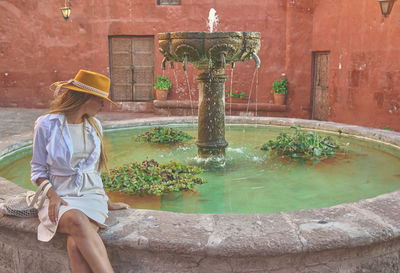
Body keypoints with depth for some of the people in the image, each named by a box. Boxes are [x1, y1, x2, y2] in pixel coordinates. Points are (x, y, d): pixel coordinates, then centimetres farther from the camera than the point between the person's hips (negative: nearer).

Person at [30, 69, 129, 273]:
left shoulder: (94, 125, 12)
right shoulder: (46, 124, -1)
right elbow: (38, 169, 4)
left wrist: (105, 201, 17)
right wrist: (52, 195, -13)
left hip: (91, 194, 2)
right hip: (60, 195, -2)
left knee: (77, 244, -28)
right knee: (77, 222, -36)